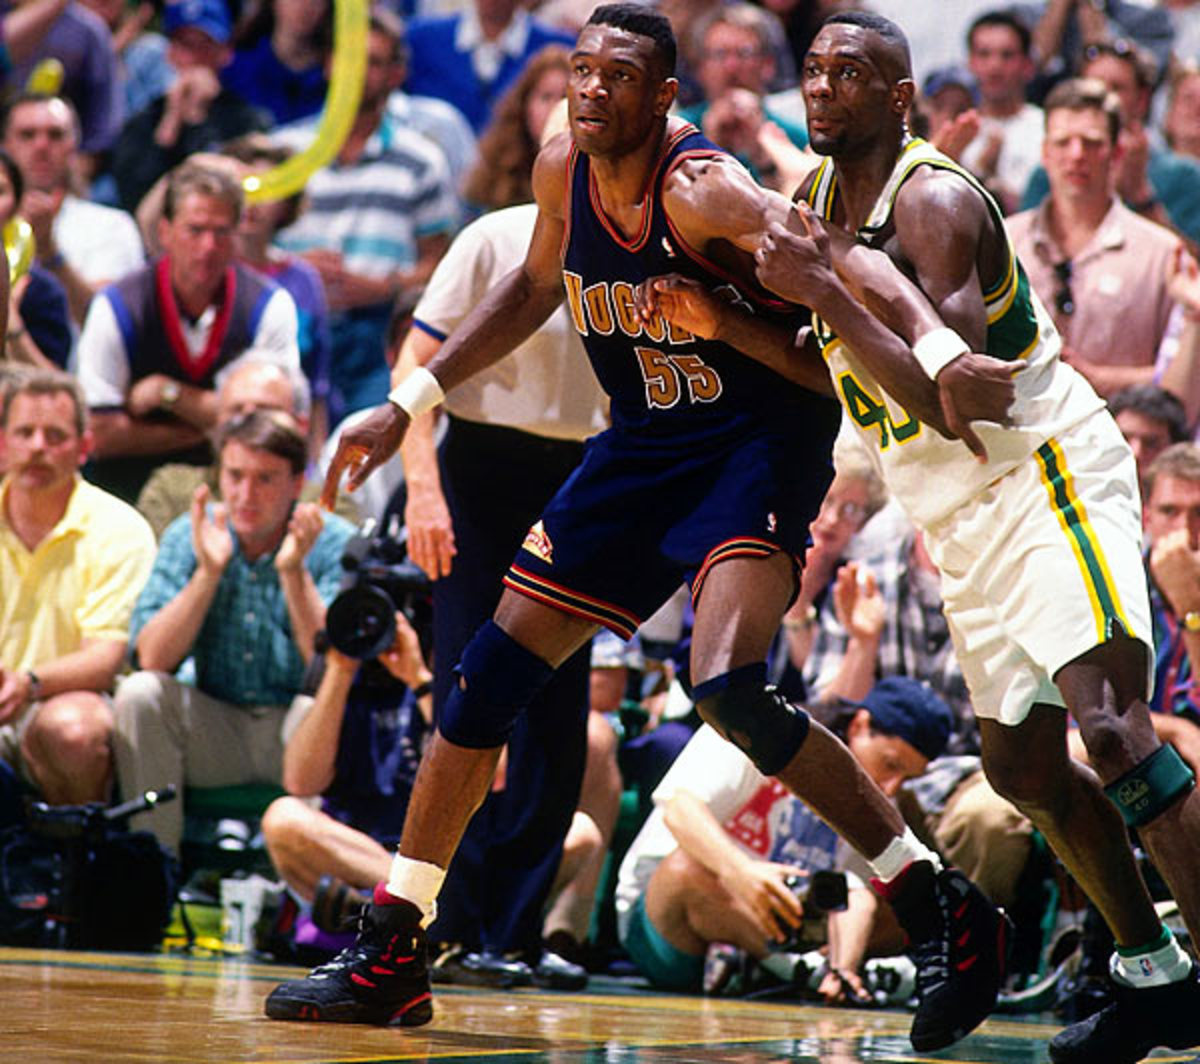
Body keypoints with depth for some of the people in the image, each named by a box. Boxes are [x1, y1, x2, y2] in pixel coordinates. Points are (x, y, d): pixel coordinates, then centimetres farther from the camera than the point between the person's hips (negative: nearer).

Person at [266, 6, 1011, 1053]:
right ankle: (390, 951, 17)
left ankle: (941, 911, -17)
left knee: (727, 685, -28)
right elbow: (535, 286, 18)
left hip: (759, 444, -8)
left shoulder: (702, 190, -24)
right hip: (646, 444, 8)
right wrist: (412, 402, 19)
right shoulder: (563, 169, -2)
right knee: (491, 673, 5)